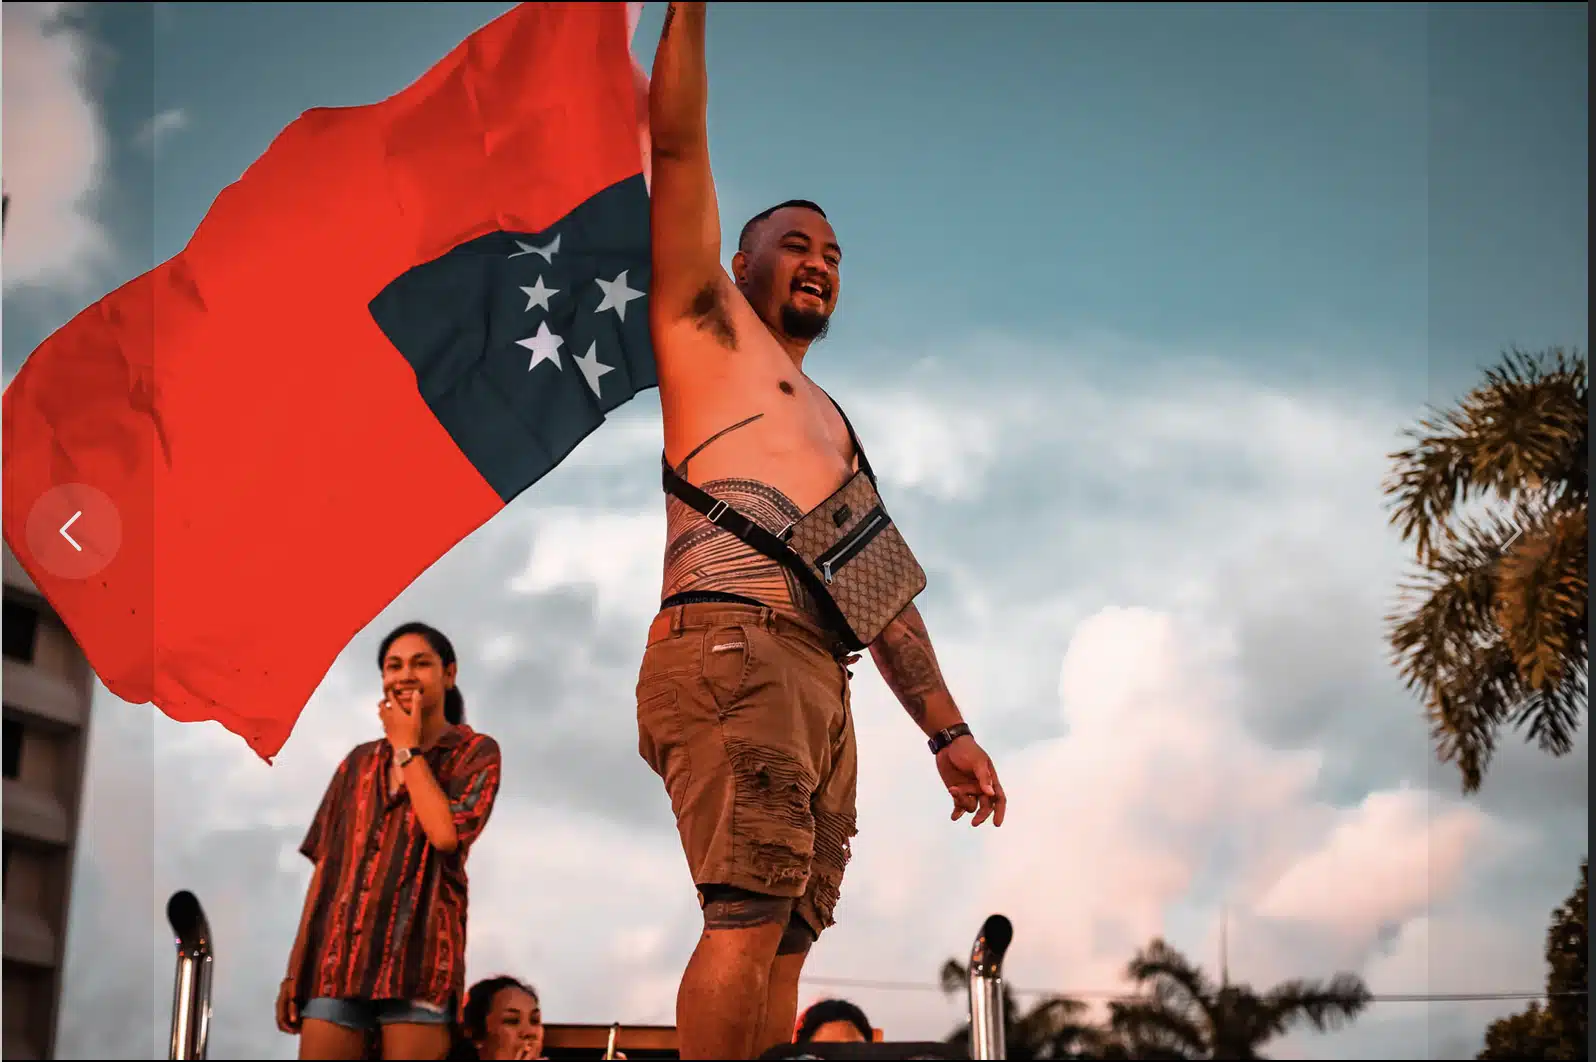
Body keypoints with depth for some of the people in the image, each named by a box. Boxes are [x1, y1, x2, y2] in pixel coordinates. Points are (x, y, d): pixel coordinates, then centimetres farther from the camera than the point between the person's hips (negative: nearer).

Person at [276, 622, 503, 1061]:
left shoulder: (475, 753, 6)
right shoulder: (359, 761, 19)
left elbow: (445, 834, -13)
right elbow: (325, 865, 16)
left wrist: (407, 748, -1)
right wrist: (294, 967, 10)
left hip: (415, 954, -4)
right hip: (336, 955, 4)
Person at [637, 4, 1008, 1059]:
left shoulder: (833, 425, 35)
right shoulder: (708, 324, 17)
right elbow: (679, 146, 7)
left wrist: (946, 727, 23)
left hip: (820, 683, 8)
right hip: (731, 645, -8)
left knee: (784, 940, -2)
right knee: (748, 913, -21)